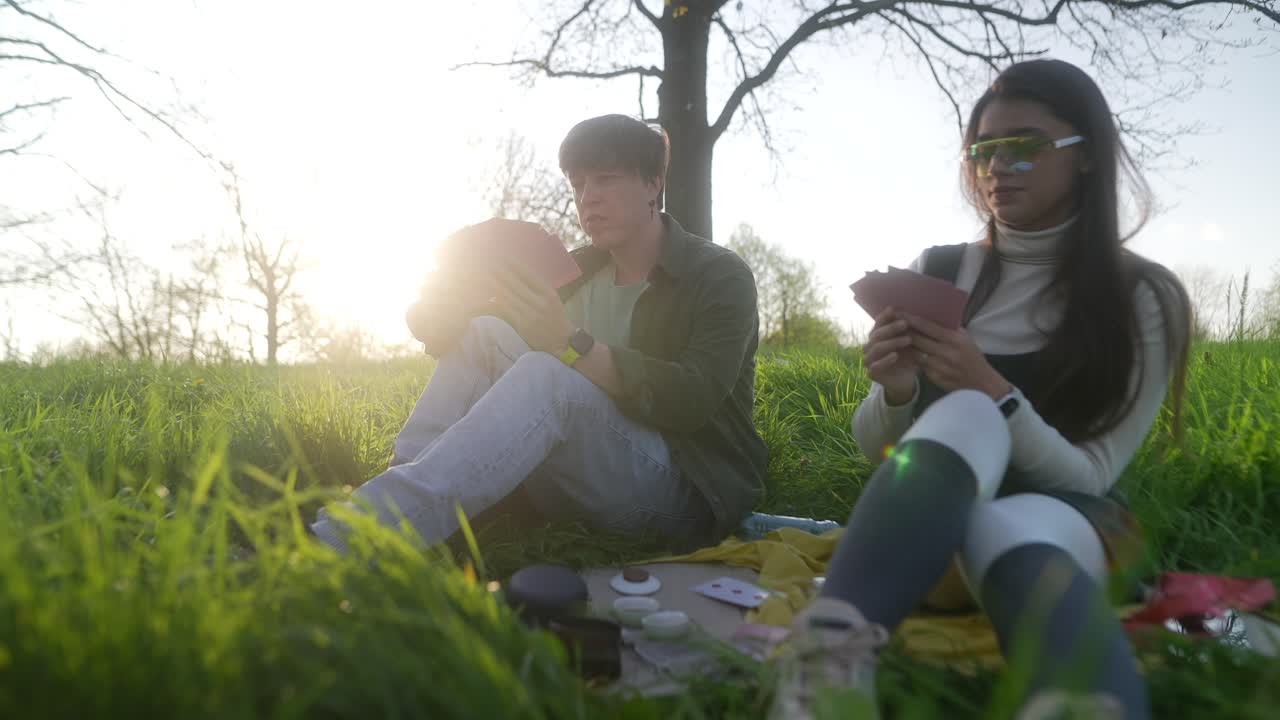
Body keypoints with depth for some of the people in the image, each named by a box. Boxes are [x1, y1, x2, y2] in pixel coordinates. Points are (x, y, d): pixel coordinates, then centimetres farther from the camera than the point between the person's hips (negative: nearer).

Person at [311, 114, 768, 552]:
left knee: (546, 372, -32)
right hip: (585, 486, 5)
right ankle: (388, 512, -27)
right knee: (485, 334, -13)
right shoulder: (577, 272, 13)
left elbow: (694, 401, -22)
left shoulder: (719, 276, -5)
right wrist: (442, 321, -17)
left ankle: (334, 543, -40)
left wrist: (571, 344, -33)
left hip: (690, 490, -5)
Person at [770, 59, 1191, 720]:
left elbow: (1087, 476, -9)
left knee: (1009, 533, -39)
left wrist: (993, 391, -26)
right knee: (967, 415, -34)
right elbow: (871, 444, 4)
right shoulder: (935, 272, 2)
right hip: (932, 507, 1)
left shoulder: (1144, 299, -3)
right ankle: (834, 650, -58)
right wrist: (894, 394, -20)